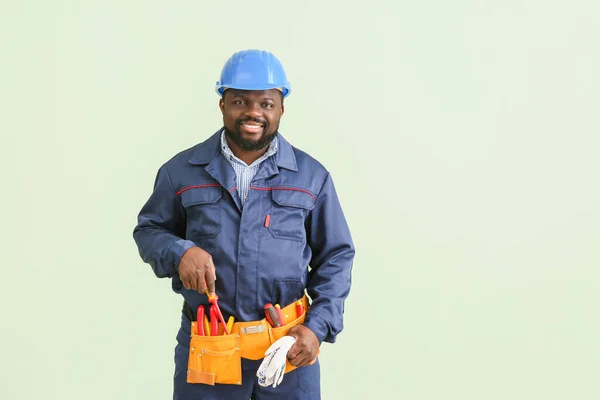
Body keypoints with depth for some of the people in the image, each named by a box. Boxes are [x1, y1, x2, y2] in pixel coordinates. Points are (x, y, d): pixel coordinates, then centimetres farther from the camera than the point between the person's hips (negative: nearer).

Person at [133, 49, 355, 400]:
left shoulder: (311, 176, 3)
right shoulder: (182, 171, 2)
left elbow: (336, 257, 7)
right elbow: (149, 230, 11)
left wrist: (318, 327, -5)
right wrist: (179, 252, -12)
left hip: (289, 346, 1)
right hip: (206, 347, 0)